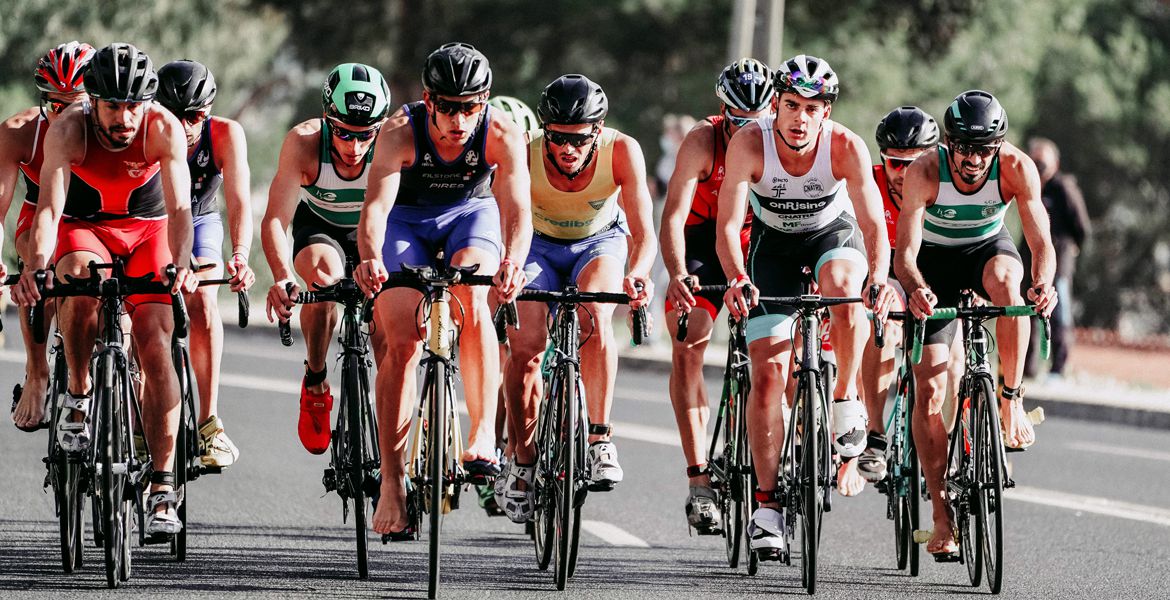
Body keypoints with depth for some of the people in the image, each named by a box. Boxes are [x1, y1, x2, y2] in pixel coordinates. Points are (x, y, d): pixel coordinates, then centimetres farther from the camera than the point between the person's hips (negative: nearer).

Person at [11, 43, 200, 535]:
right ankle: (78, 393, -13)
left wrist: (180, 266, -51)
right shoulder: (69, 129, -27)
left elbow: (179, 208, -32)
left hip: (148, 231, 0)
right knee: (80, 279, -37)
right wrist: (35, 267, -54)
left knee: (155, 345, -16)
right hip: (84, 228, 0)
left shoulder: (164, 129, -25)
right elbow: (49, 205, -37)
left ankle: (163, 488, -12)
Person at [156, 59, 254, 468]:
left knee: (201, 299, -25)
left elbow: (238, 199, -37)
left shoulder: (225, 134, -28)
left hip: (200, 223, 0)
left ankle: (210, 423, -23)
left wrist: (240, 256, -54)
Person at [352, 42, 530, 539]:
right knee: (402, 343, -15)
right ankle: (391, 480, -7)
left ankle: (484, 435, -29)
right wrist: (370, 258, -62)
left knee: (470, 294, -32)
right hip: (407, 219, 0)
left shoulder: (503, 137, -28)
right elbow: (376, 205, -42)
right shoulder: (402, 135, -31)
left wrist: (513, 263, -59)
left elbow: (517, 209, -38)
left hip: (471, 214, 0)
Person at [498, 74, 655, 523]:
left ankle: (600, 440, -21)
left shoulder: (622, 152, -29)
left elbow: (643, 233, -31)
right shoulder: (525, 152, -30)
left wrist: (637, 274, -53)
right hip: (539, 245, 0)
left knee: (594, 317, -31)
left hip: (600, 241, 0)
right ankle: (524, 460, -1)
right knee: (525, 346, -19)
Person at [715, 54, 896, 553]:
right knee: (768, 370, -10)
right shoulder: (750, 143, -28)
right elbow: (728, 224, -31)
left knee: (844, 286, -37)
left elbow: (874, 226, -30)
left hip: (833, 230, 0)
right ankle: (767, 502, -2)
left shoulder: (846, 147, -28)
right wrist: (737, 280, -50)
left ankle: (846, 399, -13)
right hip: (773, 239, 0)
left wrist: (878, 279, -49)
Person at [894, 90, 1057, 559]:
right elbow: (905, 252, -31)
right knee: (929, 388, -11)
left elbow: (1041, 243, -29)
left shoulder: (1017, 168, -27)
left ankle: (1012, 399, -24)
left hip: (988, 247, 0)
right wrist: (915, 290, -52)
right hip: (935, 260, 0)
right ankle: (942, 518, -5)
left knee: (1004, 279, -39)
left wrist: (1043, 285, -49)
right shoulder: (925, 172, -29)